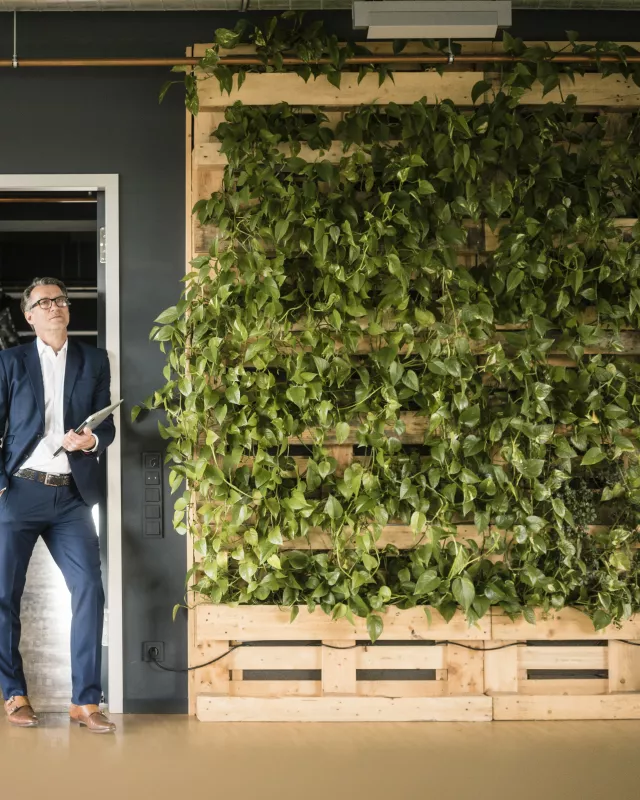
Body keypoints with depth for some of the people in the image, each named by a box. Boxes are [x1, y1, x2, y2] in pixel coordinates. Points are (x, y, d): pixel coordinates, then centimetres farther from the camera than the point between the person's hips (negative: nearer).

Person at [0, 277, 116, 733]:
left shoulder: (94, 361, 10)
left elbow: (108, 426, 9)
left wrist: (92, 440, -14)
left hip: (72, 496, 1)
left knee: (90, 590, -8)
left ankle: (86, 700, -2)